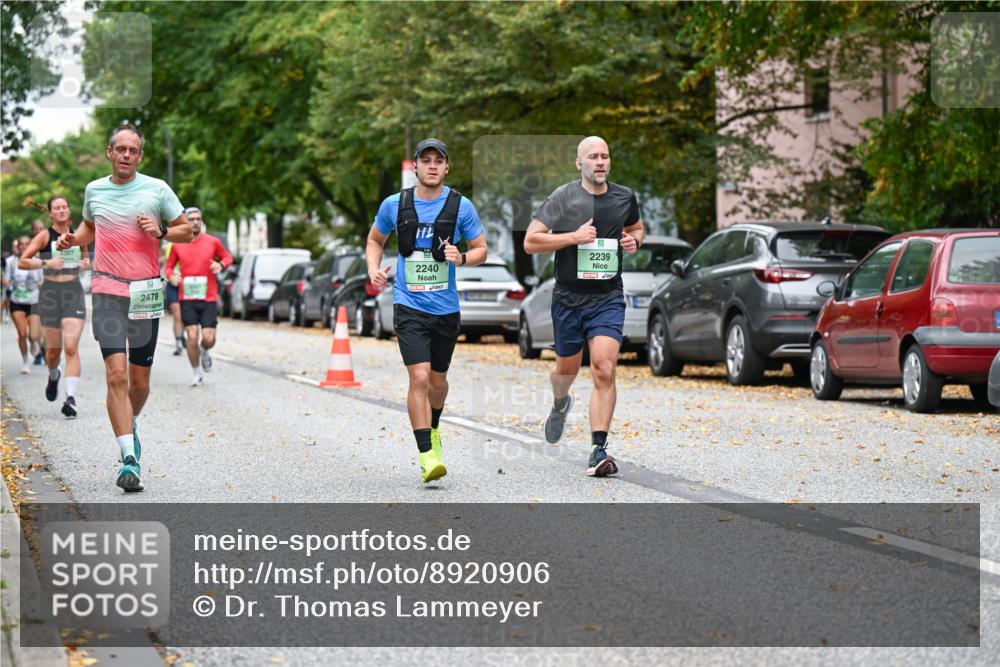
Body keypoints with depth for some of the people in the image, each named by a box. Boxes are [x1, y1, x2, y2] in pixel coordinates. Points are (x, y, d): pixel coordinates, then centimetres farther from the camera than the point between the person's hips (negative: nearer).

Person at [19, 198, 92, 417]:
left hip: (74, 292, 1)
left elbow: (85, 255, 26)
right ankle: (53, 376, 42)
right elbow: (22, 261, -5)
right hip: (51, 292, -1)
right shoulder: (45, 236, -2)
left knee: (71, 347, -13)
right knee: (53, 349, 7)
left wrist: (86, 262, 4)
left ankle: (71, 398, -19)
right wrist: (46, 263, -19)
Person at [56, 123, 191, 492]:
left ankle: (130, 425, 40)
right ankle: (129, 460, -17)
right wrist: (73, 239, 5)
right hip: (108, 291, 0)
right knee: (116, 374, -15)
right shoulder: (94, 190, 7)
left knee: (140, 381, 6)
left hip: (146, 293, 0)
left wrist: (161, 232, -12)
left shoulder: (157, 189, 1)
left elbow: (187, 230, 7)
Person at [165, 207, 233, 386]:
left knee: (208, 339, -7)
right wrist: (172, 277, -7)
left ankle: (204, 352, 31)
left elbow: (228, 257, 14)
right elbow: (169, 266, 15)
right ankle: (197, 374, 9)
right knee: (192, 337, -8)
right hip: (187, 298, 0)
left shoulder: (213, 242, 2)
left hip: (209, 298, 0)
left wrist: (221, 264, -8)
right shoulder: (178, 245, 4)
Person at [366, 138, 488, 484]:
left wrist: (461, 258, -16)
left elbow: (481, 249, 5)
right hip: (409, 305, -2)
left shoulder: (461, 206, -3)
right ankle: (426, 456, -16)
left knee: (438, 380, 16)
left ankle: (433, 429, 46)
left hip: (446, 308, 2)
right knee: (419, 377, -17)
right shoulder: (394, 204, -1)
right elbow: (375, 239, 16)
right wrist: (373, 270, -1)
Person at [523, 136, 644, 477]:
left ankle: (598, 450, -14)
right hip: (568, 298, -1)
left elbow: (636, 227, 26)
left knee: (604, 370, -15)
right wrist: (573, 236, -19)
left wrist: (634, 240, 3)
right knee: (567, 367, 17)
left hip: (608, 298, 1)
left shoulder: (625, 197, 5)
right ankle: (560, 404, 54)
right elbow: (530, 241, -10)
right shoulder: (563, 197, -6)